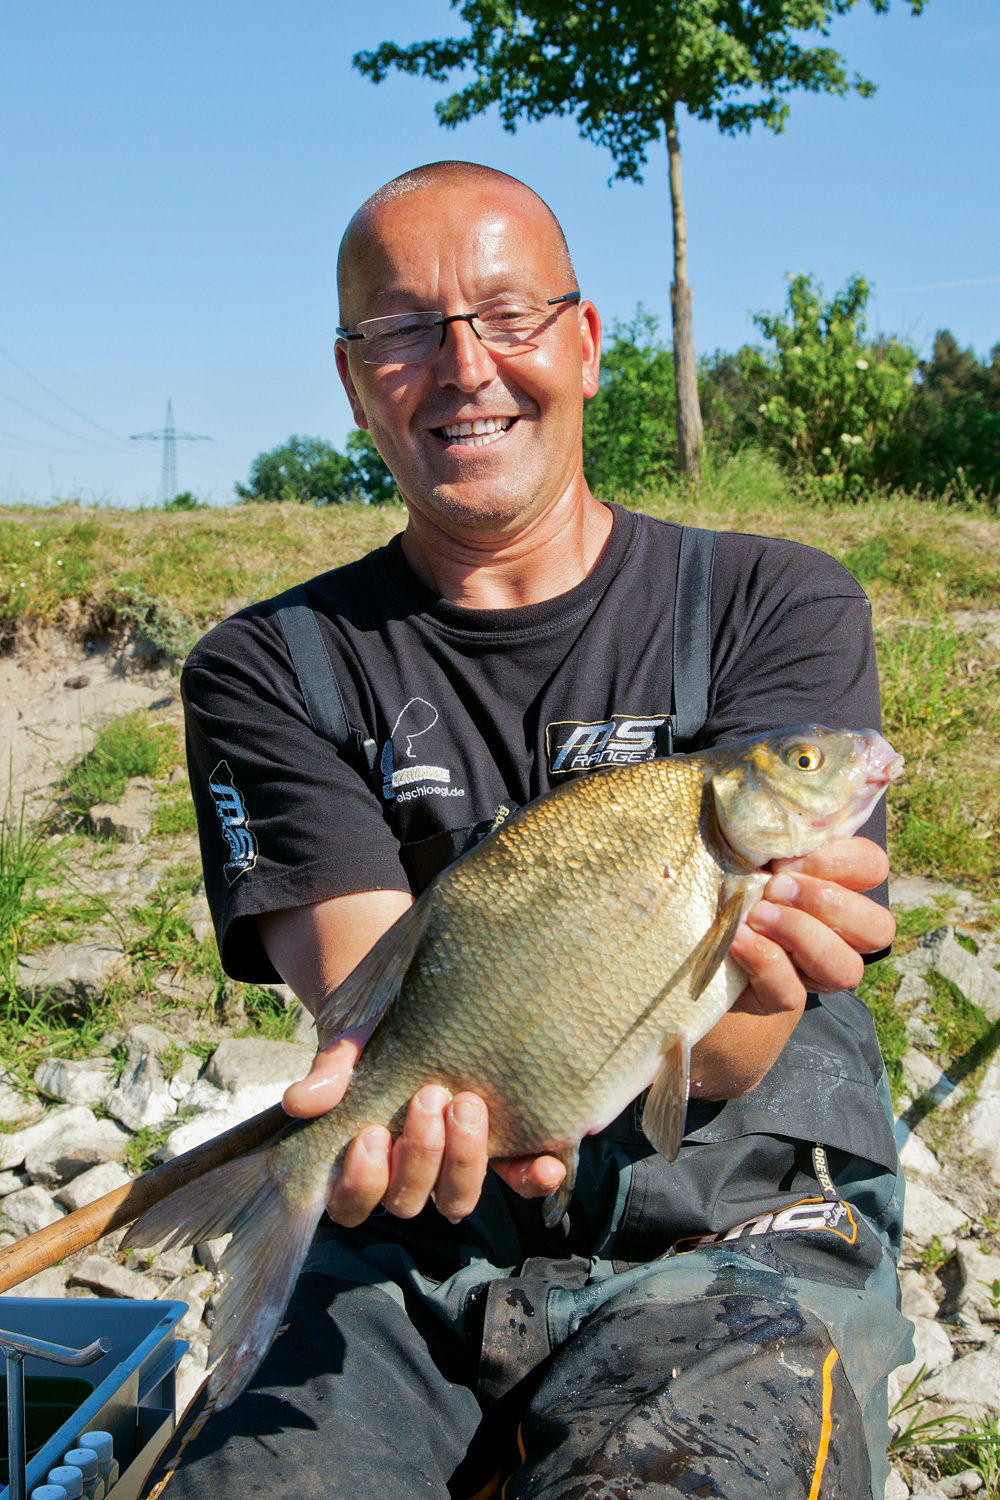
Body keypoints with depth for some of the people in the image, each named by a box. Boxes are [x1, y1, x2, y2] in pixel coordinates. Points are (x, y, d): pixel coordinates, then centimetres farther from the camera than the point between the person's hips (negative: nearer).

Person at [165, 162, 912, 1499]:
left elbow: (729, 1053, -10)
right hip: (416, 1264, 2)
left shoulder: (782, 607, 1)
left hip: (738, 1247, -1)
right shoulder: (270, 672, 4)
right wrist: (423, 1083, -36)